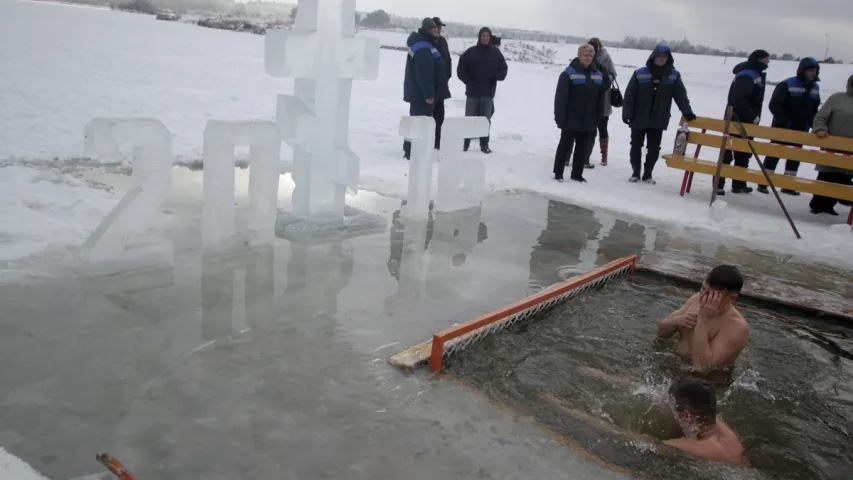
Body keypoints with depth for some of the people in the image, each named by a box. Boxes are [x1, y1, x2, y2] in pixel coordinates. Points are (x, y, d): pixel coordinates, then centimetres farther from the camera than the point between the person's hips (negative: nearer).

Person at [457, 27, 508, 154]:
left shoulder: (496, 53, 5)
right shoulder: (471, 52, -1)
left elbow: (504, 68, 9)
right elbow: (460, 70, -1)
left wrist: (498, 76, -12)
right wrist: (469, 82, -10)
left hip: (488, 93, 2)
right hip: (472, 92, -2)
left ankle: (484, 145, 13)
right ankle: (464, 143, 12)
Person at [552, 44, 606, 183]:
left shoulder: (598, 75, 7)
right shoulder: (569, 73, -11)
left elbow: (600, 99, 11)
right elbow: (560, 97, -13)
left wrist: (598, 118, 8)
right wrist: (560, 117, -17)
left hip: (588, 120, 5)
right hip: (570, 119, -5)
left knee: (582, 147, 11)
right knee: (565, 145, 4)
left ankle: (577, 173, 20)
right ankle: (558, 173, 12)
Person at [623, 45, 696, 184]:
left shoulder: (673, 75, 0)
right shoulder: (640, 73, -6)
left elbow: (681, 95, 1)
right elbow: (629, 95, -6)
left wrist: (687, 112, -8)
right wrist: (627, 113, -12)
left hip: (658, 120, 1)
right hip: (638, 118, -1)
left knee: (654, 149, 6)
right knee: (636, 146, 9)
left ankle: (648, 174, 21)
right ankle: (635, 172, 23)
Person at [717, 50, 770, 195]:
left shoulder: (756, 74, 17)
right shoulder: (746, 75, -16)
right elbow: (738, 99, -27)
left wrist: (754, 116, 13)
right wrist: (753, 116, -22)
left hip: (747, 121, 11)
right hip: (737, 120, -11)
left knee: (744, 152, 15)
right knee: (730, 152, -10)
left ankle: (739, 184, 23)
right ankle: (718, 184, -7)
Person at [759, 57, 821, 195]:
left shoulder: (815, 87, 6)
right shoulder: (788, 85, -15)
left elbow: (814, 109, 17)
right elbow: (774, 105, -16)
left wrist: (813, 123, 4)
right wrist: (783, 121, -22)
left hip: (800, 129, 7)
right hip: (782, 127, -7)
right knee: (774, 154, -2)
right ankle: (763, 183, 5)